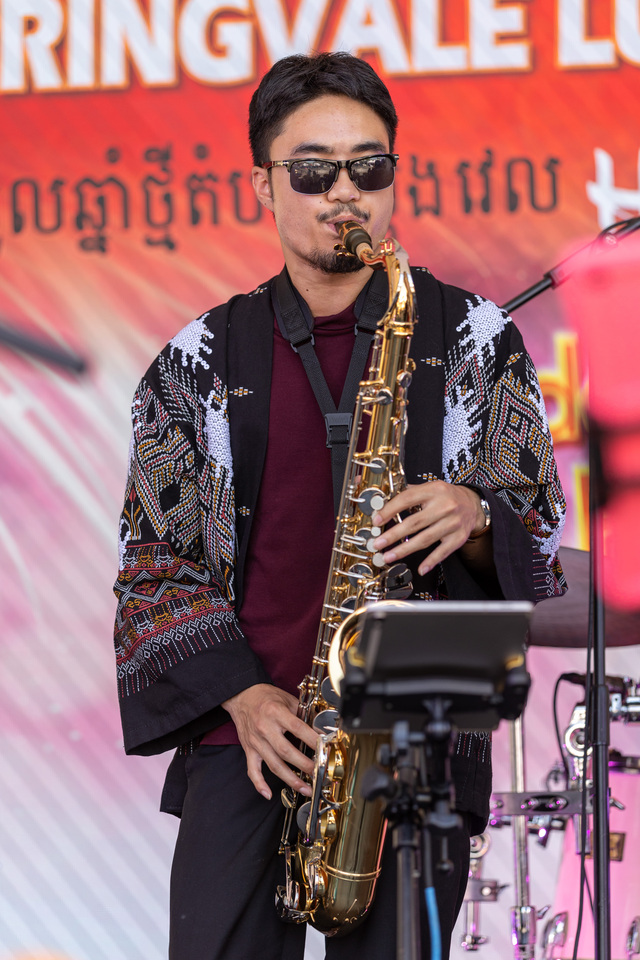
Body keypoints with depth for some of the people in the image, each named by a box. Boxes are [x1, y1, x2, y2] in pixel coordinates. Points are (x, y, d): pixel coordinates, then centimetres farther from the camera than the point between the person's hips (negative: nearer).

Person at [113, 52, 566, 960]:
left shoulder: (473, 338, 8)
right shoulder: (201, 361, 9)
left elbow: (542, 539, 9)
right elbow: (153, 560, 9)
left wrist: (475, 518, -14)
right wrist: (240, 694, -6)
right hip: (249, 734, 1)